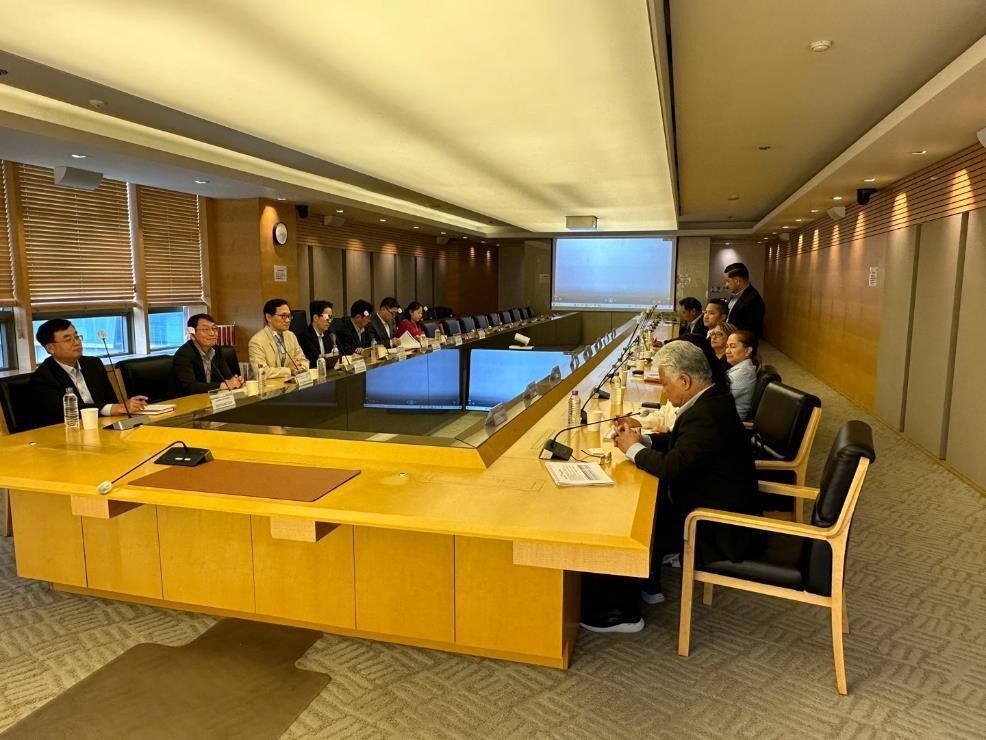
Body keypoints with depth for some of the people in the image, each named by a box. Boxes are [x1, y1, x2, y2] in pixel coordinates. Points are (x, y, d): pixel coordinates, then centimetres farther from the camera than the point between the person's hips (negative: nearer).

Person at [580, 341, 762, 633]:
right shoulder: (712, 401, 3)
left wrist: (634, 449, -14)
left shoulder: (705, 416, -29)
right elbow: (681, 443, 14)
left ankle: (622, 613, 10)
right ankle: (647, 585, 27)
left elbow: (671, 467, -31)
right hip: (726, 509, 10)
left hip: (721, 531, -10)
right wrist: (643, 439, -1)